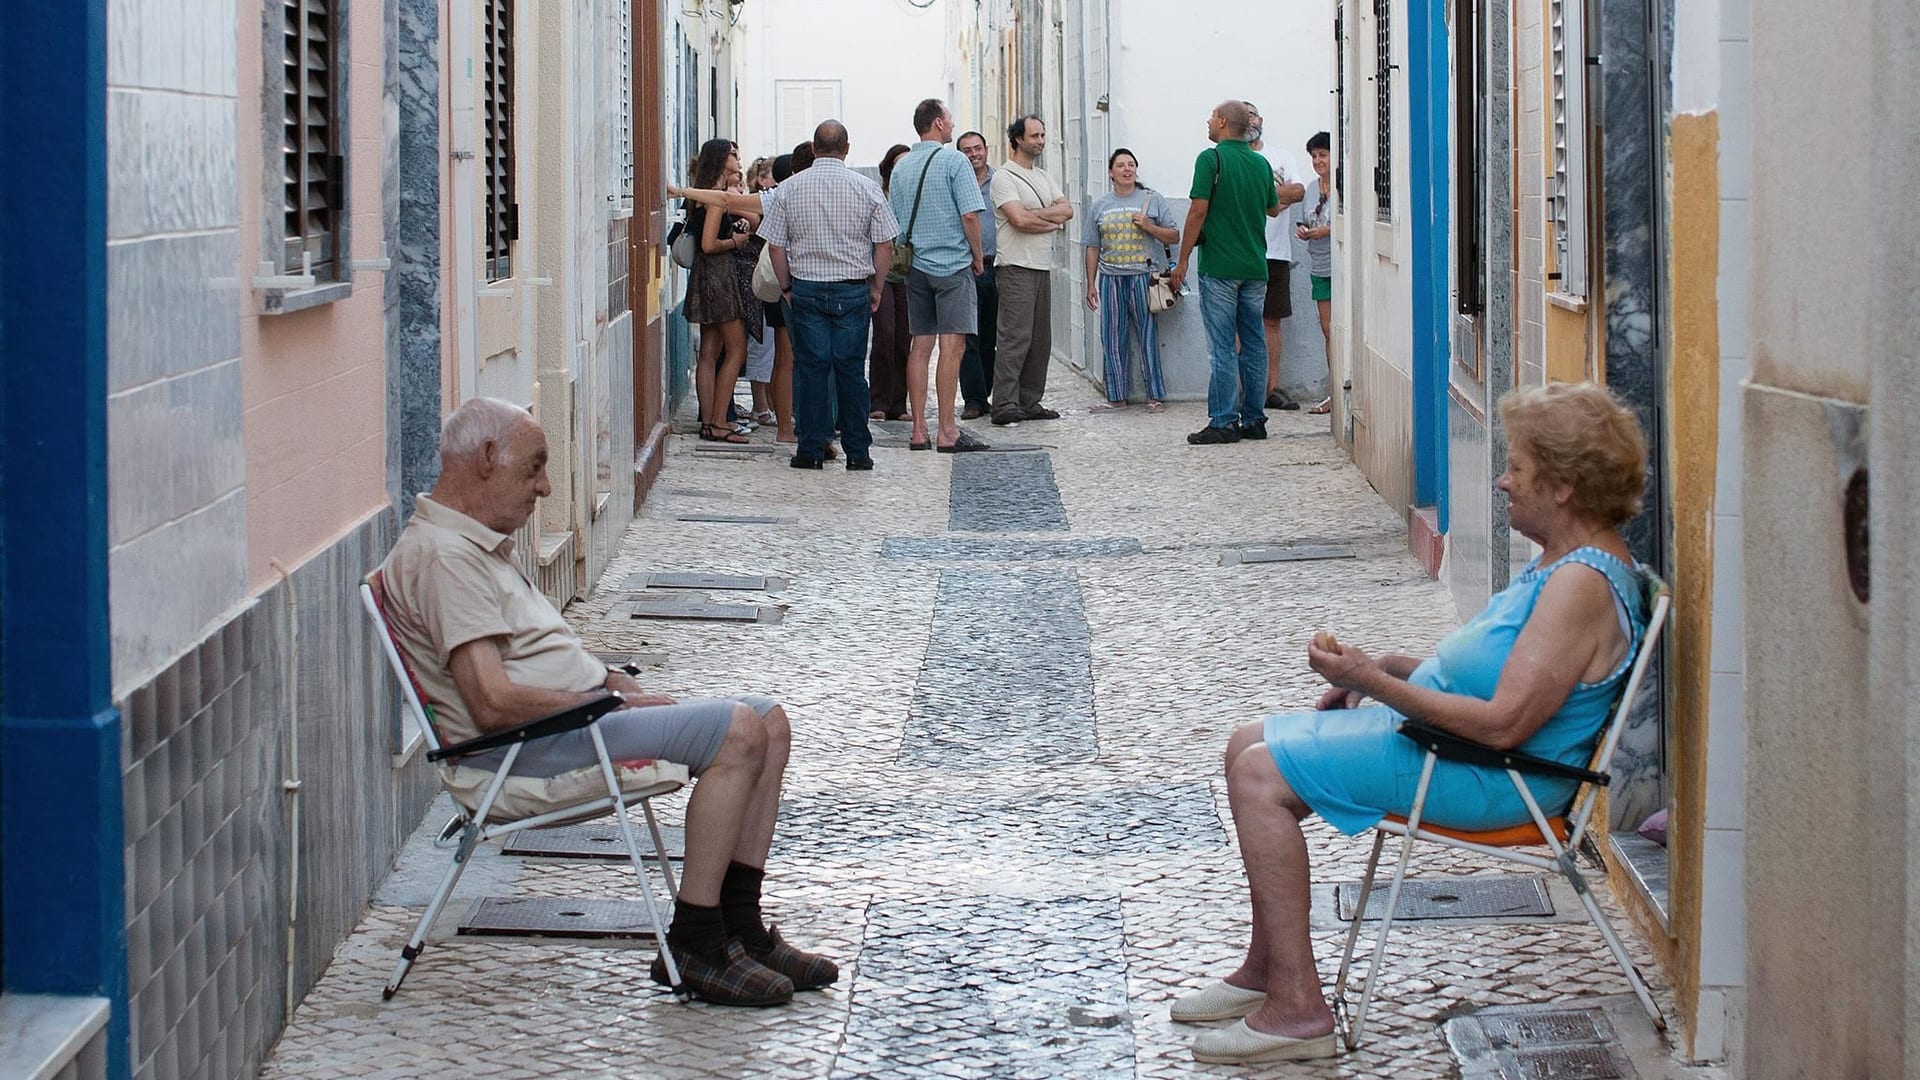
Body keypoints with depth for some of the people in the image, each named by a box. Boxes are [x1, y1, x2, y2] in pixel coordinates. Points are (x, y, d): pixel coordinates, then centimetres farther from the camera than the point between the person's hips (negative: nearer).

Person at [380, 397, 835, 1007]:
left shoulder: (478, 545, 21)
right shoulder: (441, 555, -15)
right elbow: (495, 702, -23)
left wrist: (609, 679, 6)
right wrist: (609, 701, -14)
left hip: (576, 714, 11)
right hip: (529, 748, -11)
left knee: (768, 721, 4)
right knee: (737, 730, -22)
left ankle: (740, 929, 4)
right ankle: (694, 946, -18)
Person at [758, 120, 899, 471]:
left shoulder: (790, 188, 0)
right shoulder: (866, 189, -2)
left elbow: (776, 245, 1)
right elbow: (885, 246, -1)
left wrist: (787, 287, 11)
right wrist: (876, 287, 9)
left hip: (806, 288, 0)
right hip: (853, 290, 0)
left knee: (810, 367, 3)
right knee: (851, 369, 3)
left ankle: (811, 449, 2)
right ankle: (857, 452, 5)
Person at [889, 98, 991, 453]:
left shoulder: (901, 166, 10)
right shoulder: (953, 161, -9)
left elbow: (893, 220, 14)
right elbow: (970, 214, -13)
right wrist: (978, 256, -1)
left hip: (915, 265, 6)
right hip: (953, 264, -6)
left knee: (921, 345, 9)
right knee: (952, 346, -7)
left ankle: (918, 429, 8)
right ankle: (947, 432, -10)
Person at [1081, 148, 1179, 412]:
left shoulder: (1152, 200, 5)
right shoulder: (1099, 206, 13)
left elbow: (1174, 237, 6)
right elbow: (1093, 248, 15)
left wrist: (1148, 226, -10)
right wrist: (1091, 284, 11)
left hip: (1142, 276, -3)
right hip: (1110, 278, 3)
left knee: (1148, 336, -3)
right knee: (1113, 338, 4)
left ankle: (1155, 396, 3)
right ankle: (1117, 397, 11)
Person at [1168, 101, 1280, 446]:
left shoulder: (1211, 159, -9)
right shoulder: (1261, 163, 9)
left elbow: (1198, 211, -13)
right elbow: (1273, 208, 22)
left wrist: (1183, 260, -7)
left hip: (1219, 265, -6)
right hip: (1255, 267, 6)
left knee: (1222, 346, -5)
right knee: (1254, 344, 9)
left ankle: (1223, 422, -6)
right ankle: (1254, 420, 12)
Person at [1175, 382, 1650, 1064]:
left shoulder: (1584, 584, -24)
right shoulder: (1567, 559, 10)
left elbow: (1504, 723, -29)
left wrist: (1373, 682, -23)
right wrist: (1382, 668, 11)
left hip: (1493, 777, -11)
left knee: (1261, 775, -16)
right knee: (1250, 747, 13)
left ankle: (1296, 1011, -13)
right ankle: (1266, 972, 19)